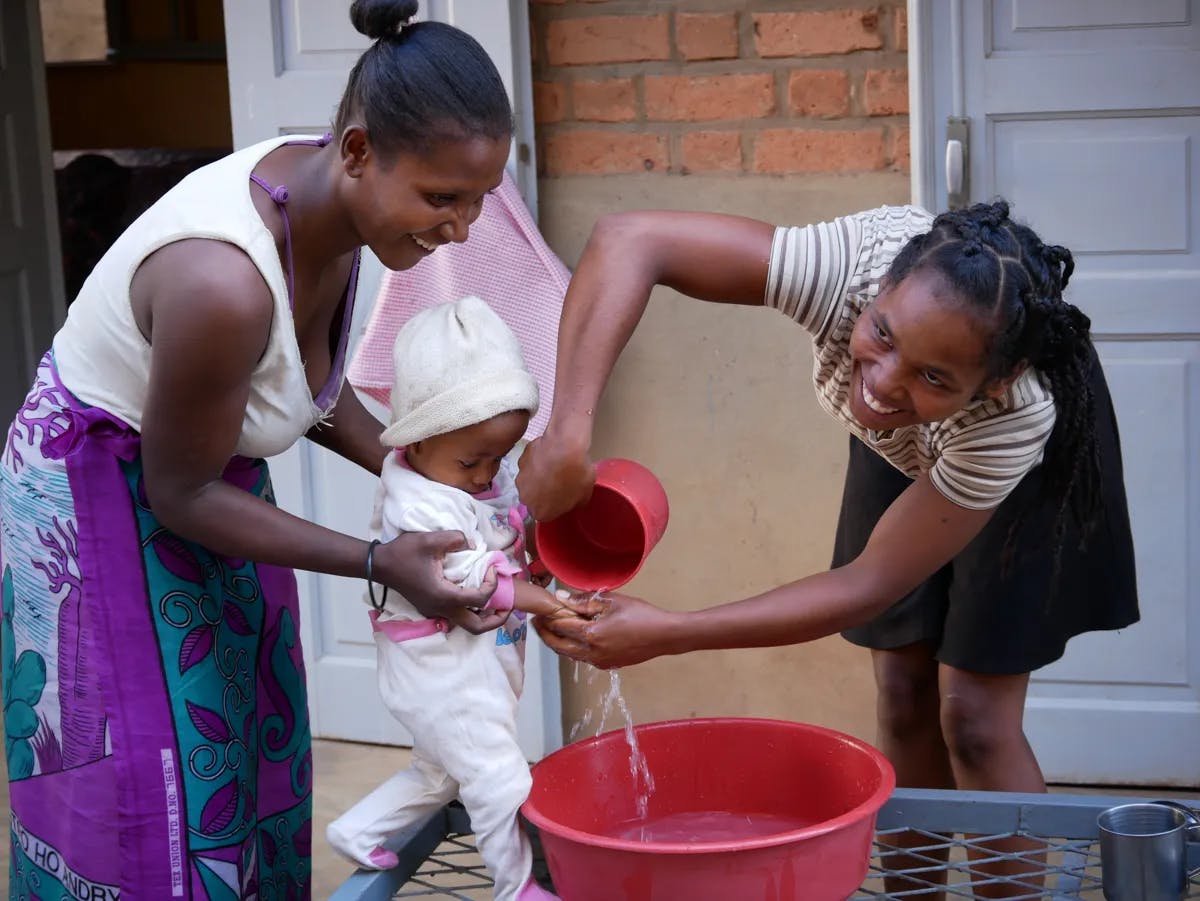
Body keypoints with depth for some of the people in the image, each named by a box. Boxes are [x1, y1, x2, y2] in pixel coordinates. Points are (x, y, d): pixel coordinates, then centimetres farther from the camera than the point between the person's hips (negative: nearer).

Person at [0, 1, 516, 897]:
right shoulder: (223, 283, -37)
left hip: (198, 468, 8)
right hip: (100, 509, -8)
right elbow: (180, 493, -23)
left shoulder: (331, 200, -13)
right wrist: (381, 563, -23)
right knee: (145, 800, -1)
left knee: (247, 763, 13)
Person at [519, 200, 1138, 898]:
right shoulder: (853, 265, -42)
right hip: (902, 448, 3)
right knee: (905, 694, 4)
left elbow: (868, 586, -36)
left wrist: (670, 636, -42)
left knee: (974, 715, -9)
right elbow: (630, 240, -43)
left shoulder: (1021, 412, -44)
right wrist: (568, 434, -52)